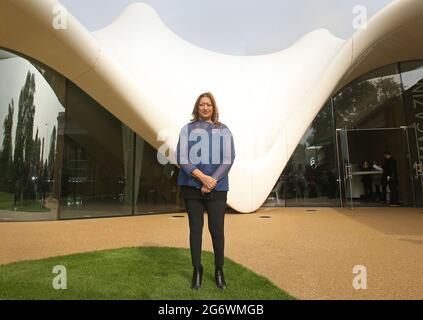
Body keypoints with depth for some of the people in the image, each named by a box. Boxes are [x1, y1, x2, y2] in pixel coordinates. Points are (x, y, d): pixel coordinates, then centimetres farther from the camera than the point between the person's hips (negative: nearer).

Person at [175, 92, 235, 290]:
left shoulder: (223, 130, 8)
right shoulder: (187, 129, 7)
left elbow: (228, 160, 0)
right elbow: (181, 158, -2)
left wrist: (212, 181, -12)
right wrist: (202, 177, -14)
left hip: (217, 188, 0)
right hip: (192, 186, 0)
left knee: (217, 229, 0)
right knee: (195, 228, 7)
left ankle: (219, 271, 21)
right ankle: (197, 270, 23)